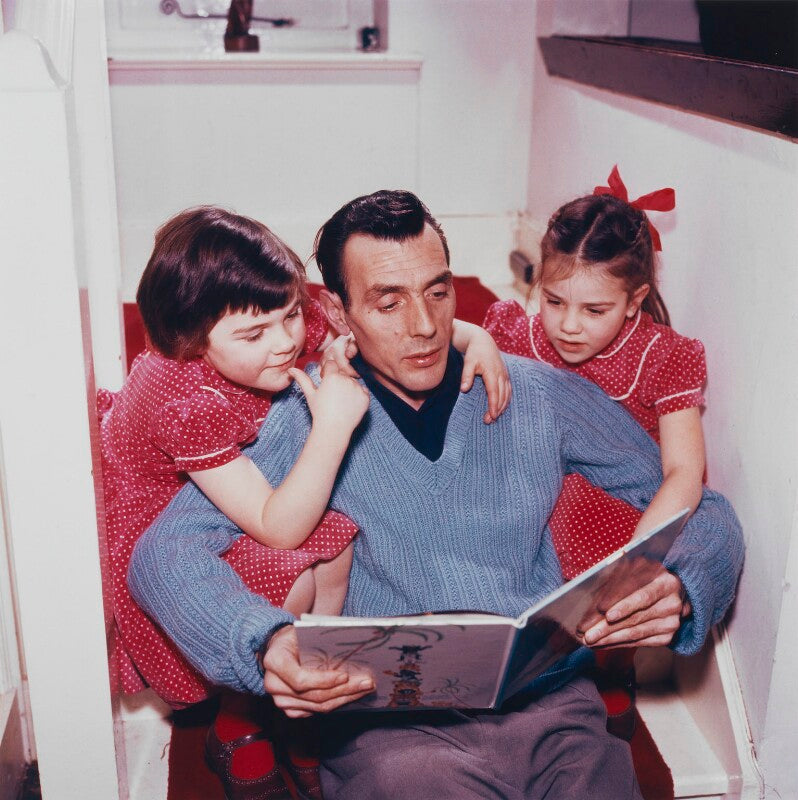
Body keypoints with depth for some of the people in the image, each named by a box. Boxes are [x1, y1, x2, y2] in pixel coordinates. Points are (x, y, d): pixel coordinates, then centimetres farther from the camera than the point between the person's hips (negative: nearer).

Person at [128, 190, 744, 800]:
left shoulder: (542, 396, 10)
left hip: (551, 708, 3)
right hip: (390, 723, -2)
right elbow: (164, 552, -5)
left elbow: (704, 512, 14)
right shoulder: (304, 415, 3)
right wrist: (265, 645, -24)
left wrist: (678, 592, -9)